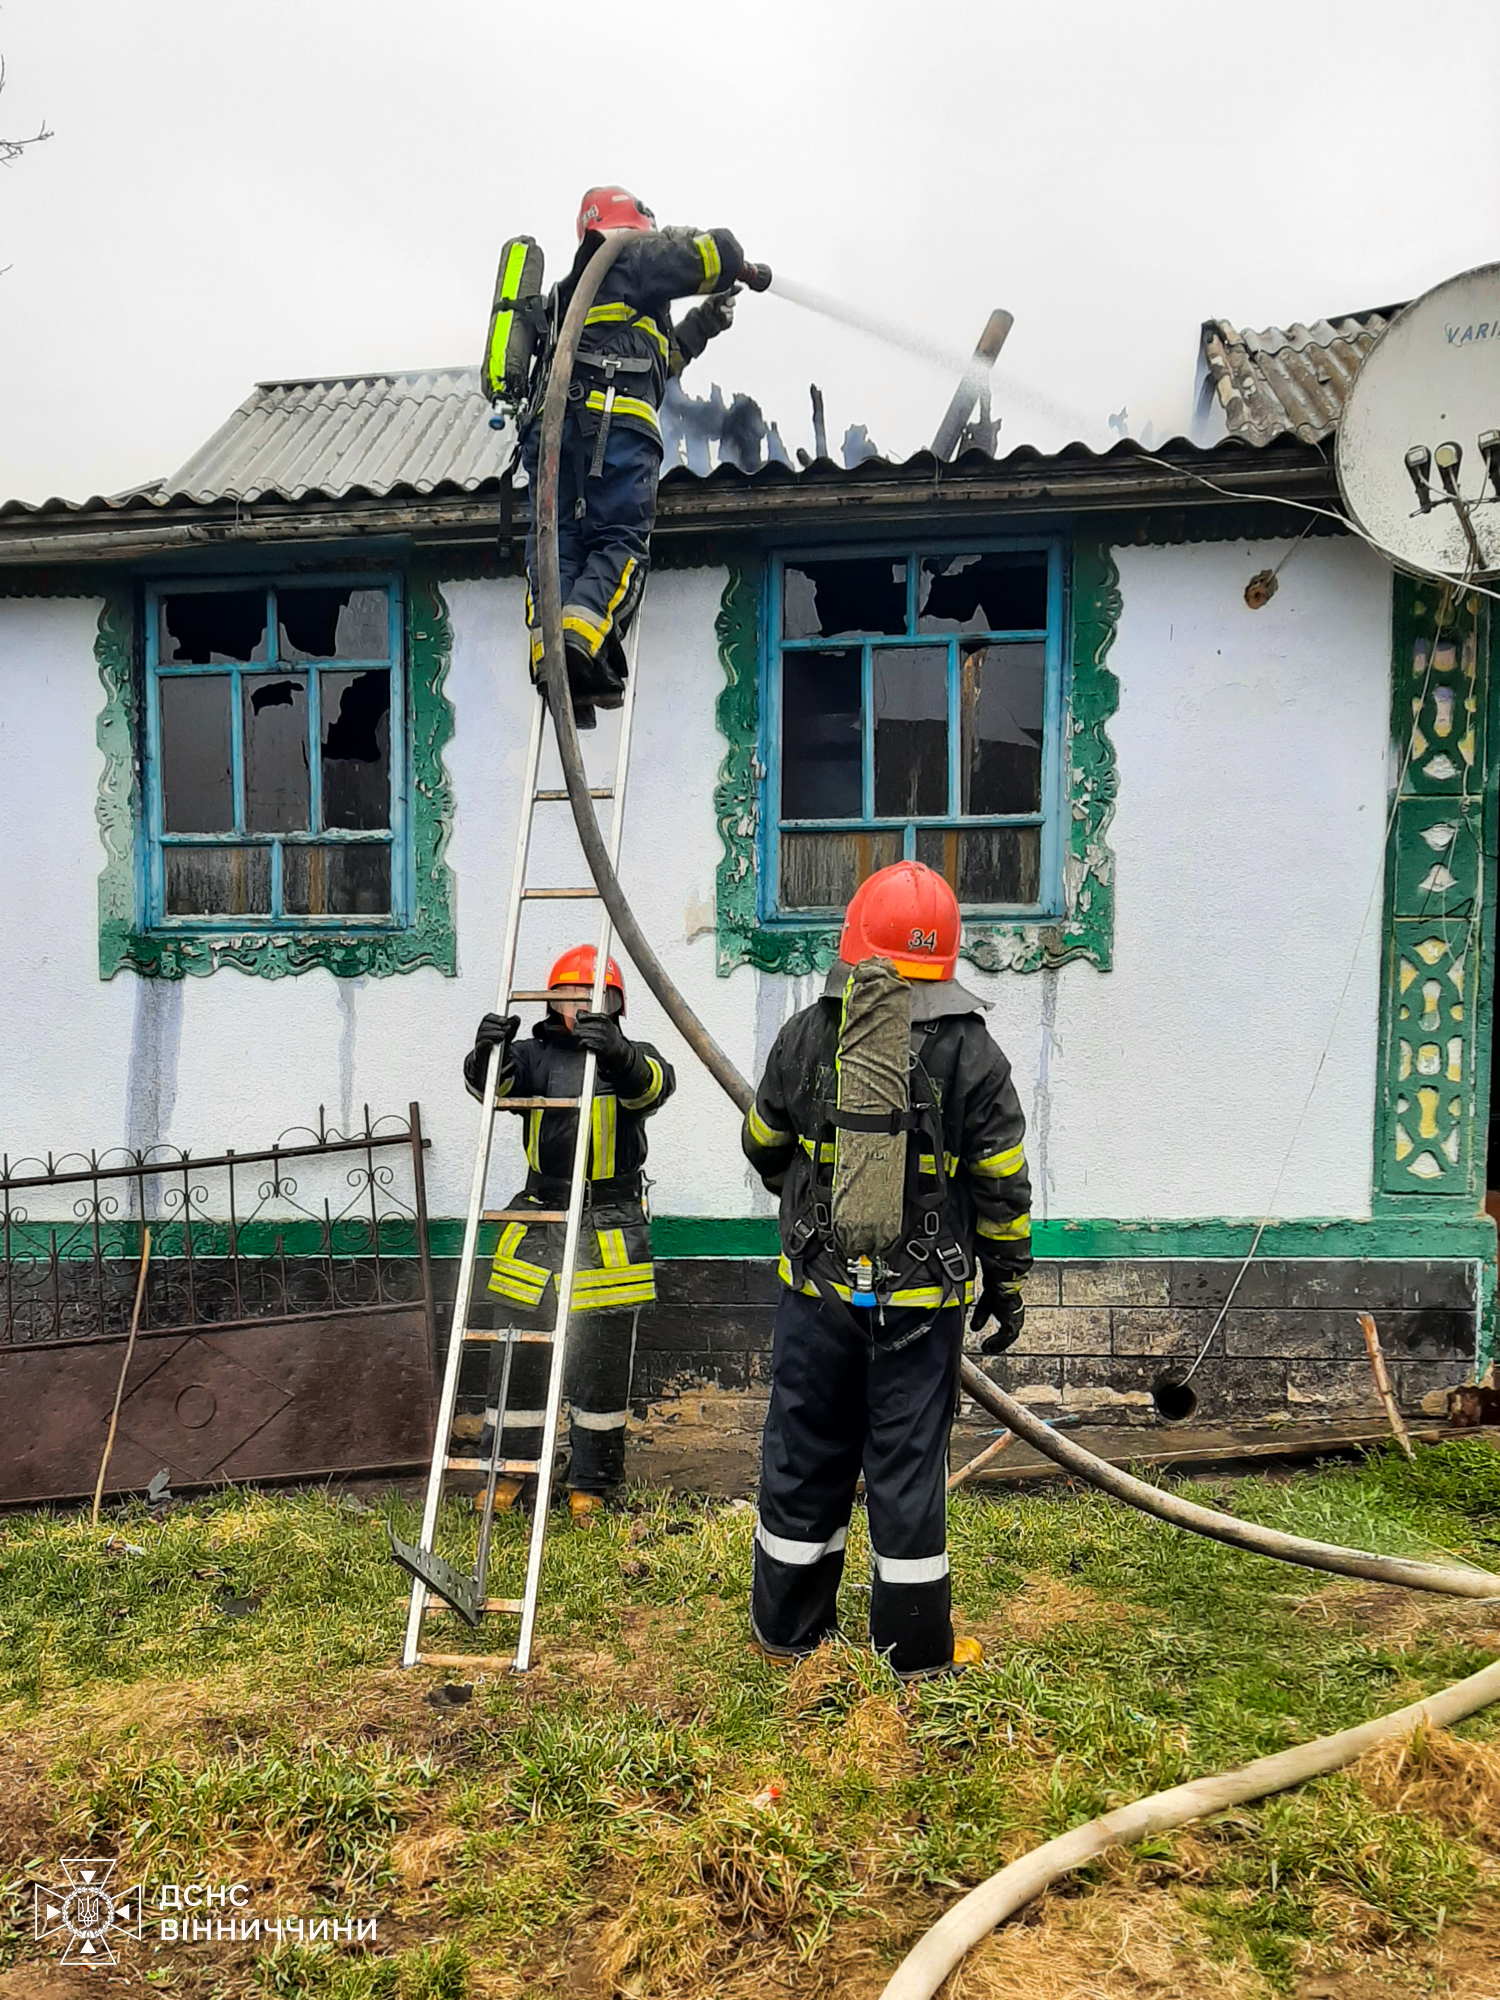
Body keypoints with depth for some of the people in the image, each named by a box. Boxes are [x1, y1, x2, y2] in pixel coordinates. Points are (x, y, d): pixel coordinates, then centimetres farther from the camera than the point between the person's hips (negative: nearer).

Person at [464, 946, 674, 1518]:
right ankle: (508, 1471, 24)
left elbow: (653, 1085, -21)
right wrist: (486, 1052, -33)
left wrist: (616, 1053, -41)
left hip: (610, 1228, -1)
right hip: (540, 1216, 1)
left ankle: (591, 1482, 21)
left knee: (603, 1361, 7)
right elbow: (492, 1082, -10)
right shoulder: (538, 1056, 6)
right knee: (523, 1352, 8)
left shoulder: (633, 1058, 2)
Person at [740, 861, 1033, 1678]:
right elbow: (1002, 1186, -3)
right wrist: (1006, 1282, 9)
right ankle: (915, 1644, 21)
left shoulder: (805, 1037, -3)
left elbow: (764, 1146, 10)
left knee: (805, 1454, 14)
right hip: (921, 1301, -1)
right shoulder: (972, 1055, -7)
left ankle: (787, 1627, 29)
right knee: (908, 1461, 8)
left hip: (817, 1288, 2)